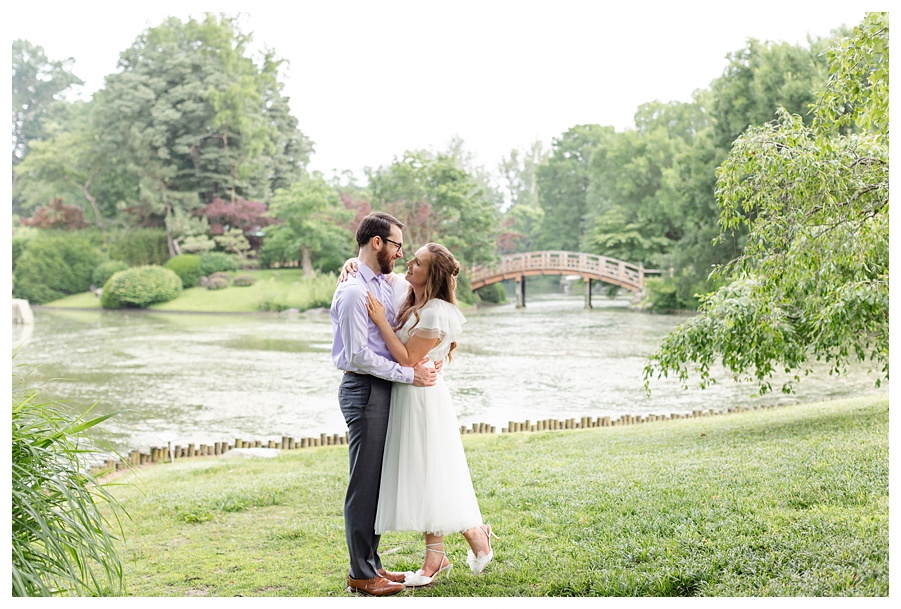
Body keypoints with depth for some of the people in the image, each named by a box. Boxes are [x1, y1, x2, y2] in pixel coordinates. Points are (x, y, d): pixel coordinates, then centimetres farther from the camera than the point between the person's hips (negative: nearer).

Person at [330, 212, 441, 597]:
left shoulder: (383, 284, 13)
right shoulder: (353, 291, -17)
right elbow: (358, 356, -21)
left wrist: (428, 357, 9)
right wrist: (409, 374, -17)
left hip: (384, 388, 10)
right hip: (364, 390, -10)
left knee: (379, 481, 15)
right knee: (365, 483, -2)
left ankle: (371, 563, 26)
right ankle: (360, 573, 7)